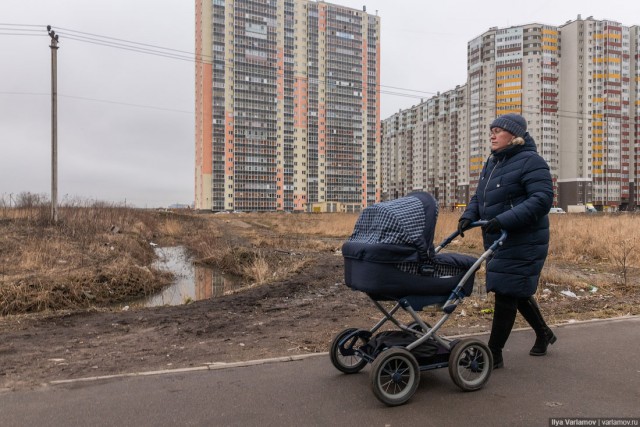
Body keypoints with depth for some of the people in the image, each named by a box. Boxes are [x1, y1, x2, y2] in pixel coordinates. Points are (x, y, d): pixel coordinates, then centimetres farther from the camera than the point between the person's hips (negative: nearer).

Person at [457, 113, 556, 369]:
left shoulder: (530, 161, -12)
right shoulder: (493, 162, 14)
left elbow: (542, 199, -22)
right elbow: (479, 197, 16)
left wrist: (505, 220, -30)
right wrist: (469, 216, -4)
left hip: (522, 243, -8)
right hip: (499, 242, 8)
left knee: (507, 293, -4)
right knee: (517, 292, 20)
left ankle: (494, 354, 7)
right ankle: (543, 334, 42)